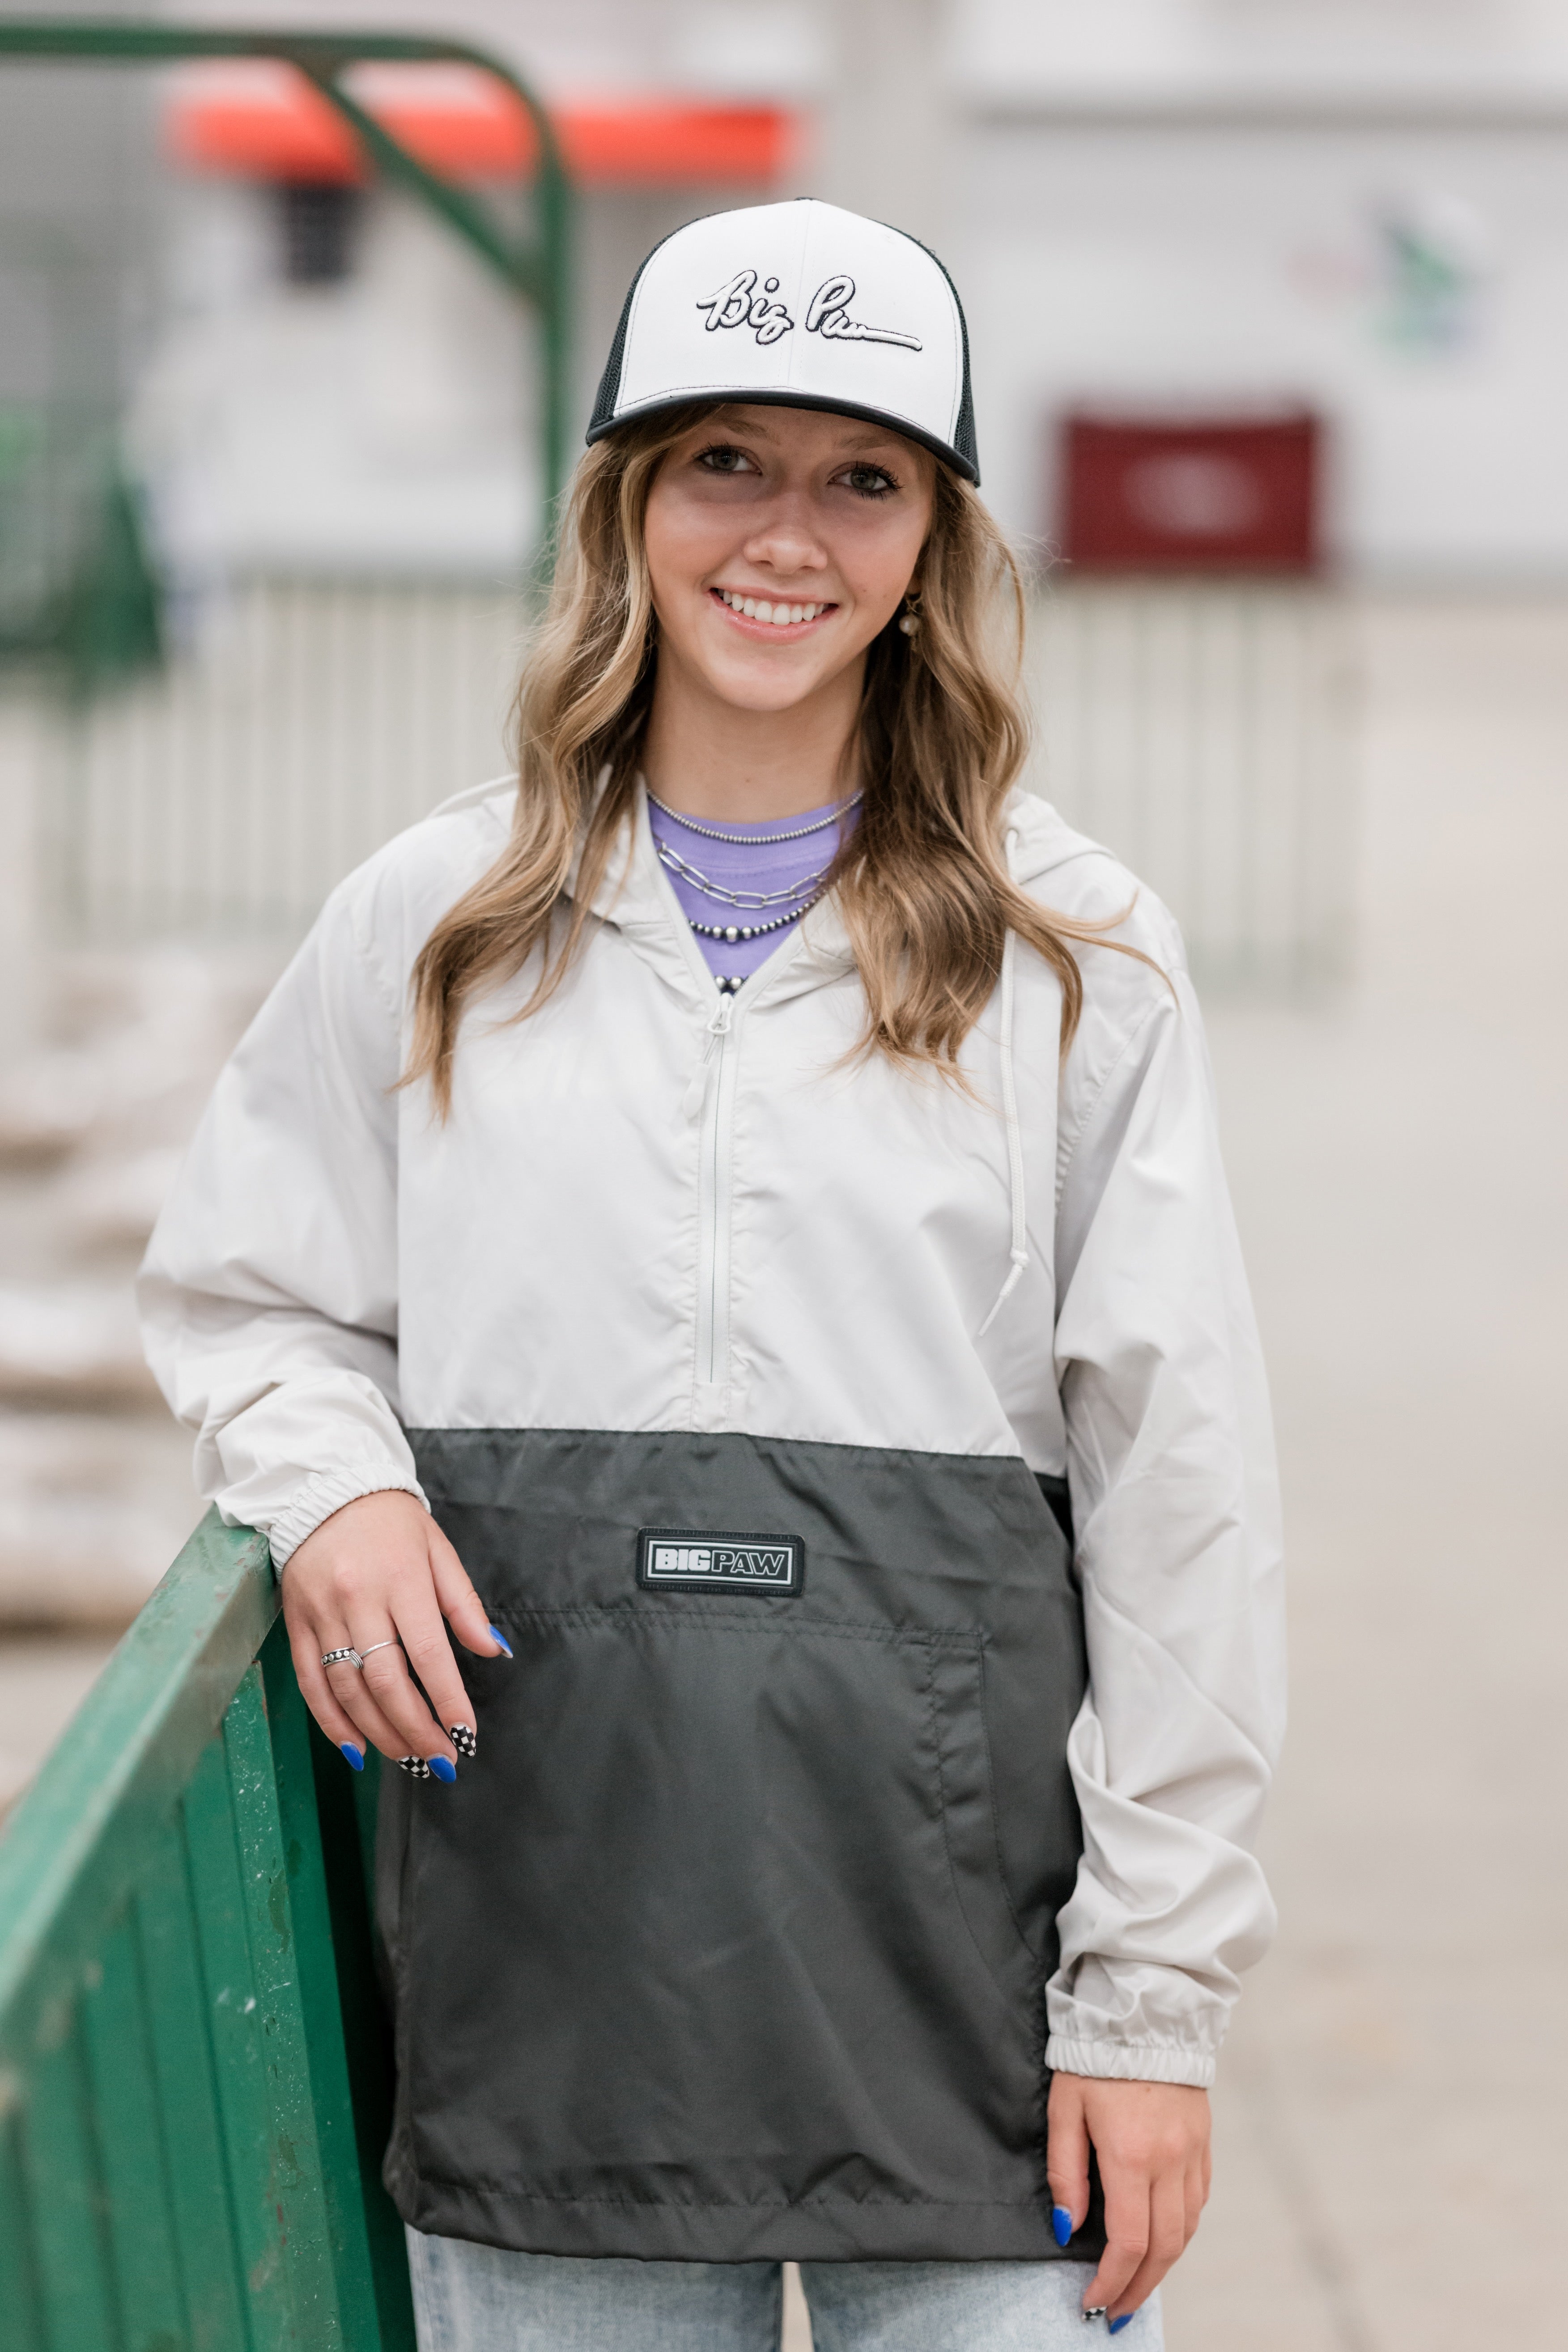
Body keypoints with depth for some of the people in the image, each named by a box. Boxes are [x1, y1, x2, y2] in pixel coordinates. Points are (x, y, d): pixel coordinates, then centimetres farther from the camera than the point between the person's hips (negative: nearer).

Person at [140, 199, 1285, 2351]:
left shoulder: (1080, 964, 4)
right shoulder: (436, 930, 8)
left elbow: (1180, 1502, 2)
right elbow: (241, 1293, 19)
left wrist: (1152, 2002, -3)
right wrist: (332, 1486, -4)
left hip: (955, 1933, -1)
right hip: (541, 1942, 1)